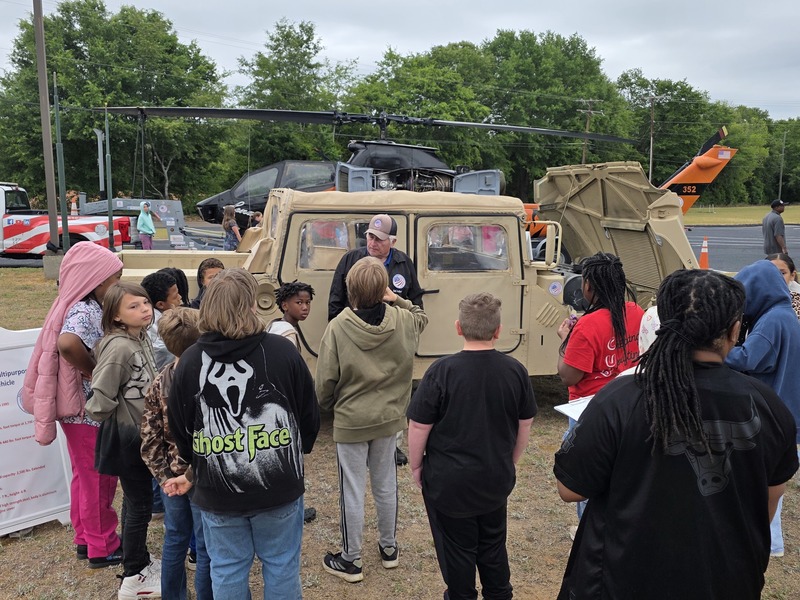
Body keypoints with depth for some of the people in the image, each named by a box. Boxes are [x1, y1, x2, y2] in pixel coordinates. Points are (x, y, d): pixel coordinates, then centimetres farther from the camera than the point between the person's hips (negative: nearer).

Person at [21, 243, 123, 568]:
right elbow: (67, 343, -42)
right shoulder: (84, 312, -23)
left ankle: (85, 538, 36)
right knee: (98, 479, 5)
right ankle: (102, 547, 21)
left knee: (87, 476, 21)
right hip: (89, 409, -9)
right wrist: (93, 371, -27)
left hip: (85, 409, 9)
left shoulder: (90, 307, 5)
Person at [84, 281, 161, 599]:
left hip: (141, 432, 9)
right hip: (126, 436, -9)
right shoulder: (119, 348, -26)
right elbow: (100, 400, -27)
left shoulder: (141, 338, 2)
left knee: (136, 501, 22)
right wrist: (123, 419, -11)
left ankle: (140, 561, 39)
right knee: (139, 505, 4)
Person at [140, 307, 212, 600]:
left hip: (172, 474, 6)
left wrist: (162, 472, 5)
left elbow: (149, 436, -1)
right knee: (205, 548, 9)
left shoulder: (160, 381, -3)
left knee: (174, 540, 21)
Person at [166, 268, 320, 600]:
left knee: (227, 572, 17)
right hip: (279, 486, -1)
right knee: (281, 567, 16)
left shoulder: (190, 361, -8)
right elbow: (310, 415, -3)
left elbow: (179, 427, 3)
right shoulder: (282, 351, -12)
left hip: (217, 492, 1)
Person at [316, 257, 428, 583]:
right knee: (386, 485, 20)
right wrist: (397, 299, 5)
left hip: (350, 421, -4)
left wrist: (328, 406, 5)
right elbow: (421, 317, 16)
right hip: (389, 418, 4)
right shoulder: (402, 320, -10)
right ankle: (389, 548, 38)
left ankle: (350, 560, 25)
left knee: (352, 491, 10)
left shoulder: (338, 327, -21)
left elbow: (326, 379, -14)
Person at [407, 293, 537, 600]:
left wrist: (416, 465, 1)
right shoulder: (515, 371, -9)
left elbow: (419, 426, -15)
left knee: (457, 550, 15)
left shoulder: (442, 371, -21)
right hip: (496, 480, 4)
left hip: (449, 482, -4)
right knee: (493, 545, 24)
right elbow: (525, 424, 4)